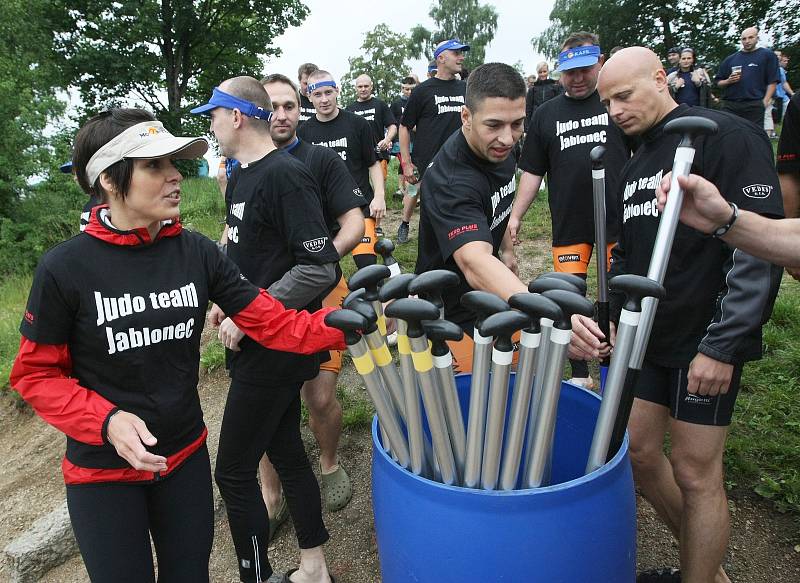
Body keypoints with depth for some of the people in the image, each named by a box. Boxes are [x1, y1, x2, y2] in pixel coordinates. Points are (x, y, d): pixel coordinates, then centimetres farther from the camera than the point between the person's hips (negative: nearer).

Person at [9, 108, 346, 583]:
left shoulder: (196, 252, -10)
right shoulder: (64, 268, -18)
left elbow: (273, 322, -11)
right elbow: (36, 374, -8)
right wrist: (106, 420, -23)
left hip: (187, 456, 3)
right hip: (103, 471, -2)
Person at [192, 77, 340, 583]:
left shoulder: (286, 175, -17)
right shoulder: (240, 177, 12)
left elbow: (321, 268, -23)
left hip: (277, 347, -9)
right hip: (254, 342, 9)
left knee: (234, 471, 0)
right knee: (285, 450, 17)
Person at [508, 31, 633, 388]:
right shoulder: (546, 114, 10)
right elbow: (533, 171, 11)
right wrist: (516, 216, 5)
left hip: (618, 220, -2)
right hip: (568, 224, 2)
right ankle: (579, 374, 21)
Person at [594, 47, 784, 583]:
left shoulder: (727, 136, -11)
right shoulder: (634, 167, 13)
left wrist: (724, 345, -20)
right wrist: (618, 320, 13)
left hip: (705, 343, -8)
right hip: (647, 338, 8)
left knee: (695, 471, 0)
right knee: (639, 451, 12)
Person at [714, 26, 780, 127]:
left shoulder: (767, 55, 6)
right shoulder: (730, 59, 16)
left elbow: (772, 82, 1)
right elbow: (719, 82, 18)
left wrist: (765, 102, -10)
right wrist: (729, 81, -4)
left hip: (754, 106, -3)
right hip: (730, 105, 3)